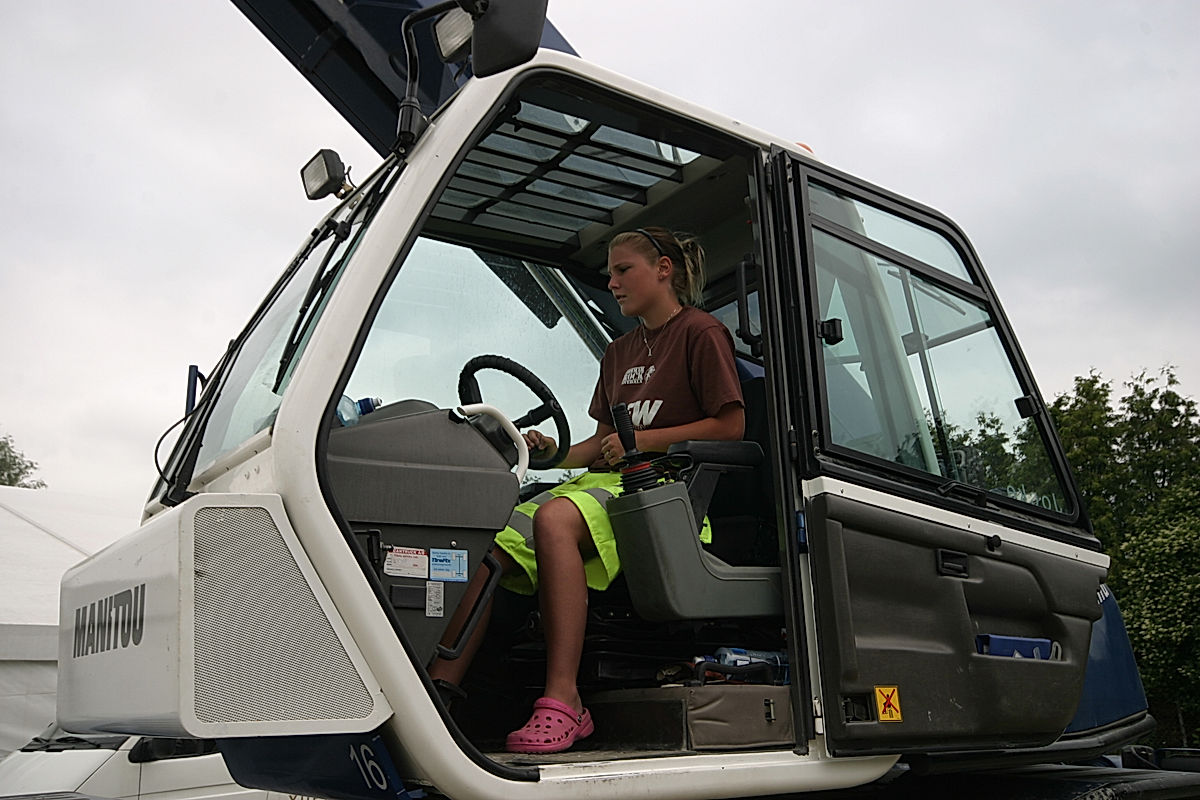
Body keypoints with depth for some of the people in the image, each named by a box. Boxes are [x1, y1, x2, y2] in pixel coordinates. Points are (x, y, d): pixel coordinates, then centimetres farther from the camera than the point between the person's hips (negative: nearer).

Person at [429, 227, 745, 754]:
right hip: (605, 480, 7)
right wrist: (554, 453, 6)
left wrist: (641, 440, -8)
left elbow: (731, 426, -4)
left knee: (554, 518, -38)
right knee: (488, 543, -17)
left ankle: (563, 702, -39)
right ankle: (441, 687, -21)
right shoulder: (619, 352, 28)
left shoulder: (701, 332, 5)